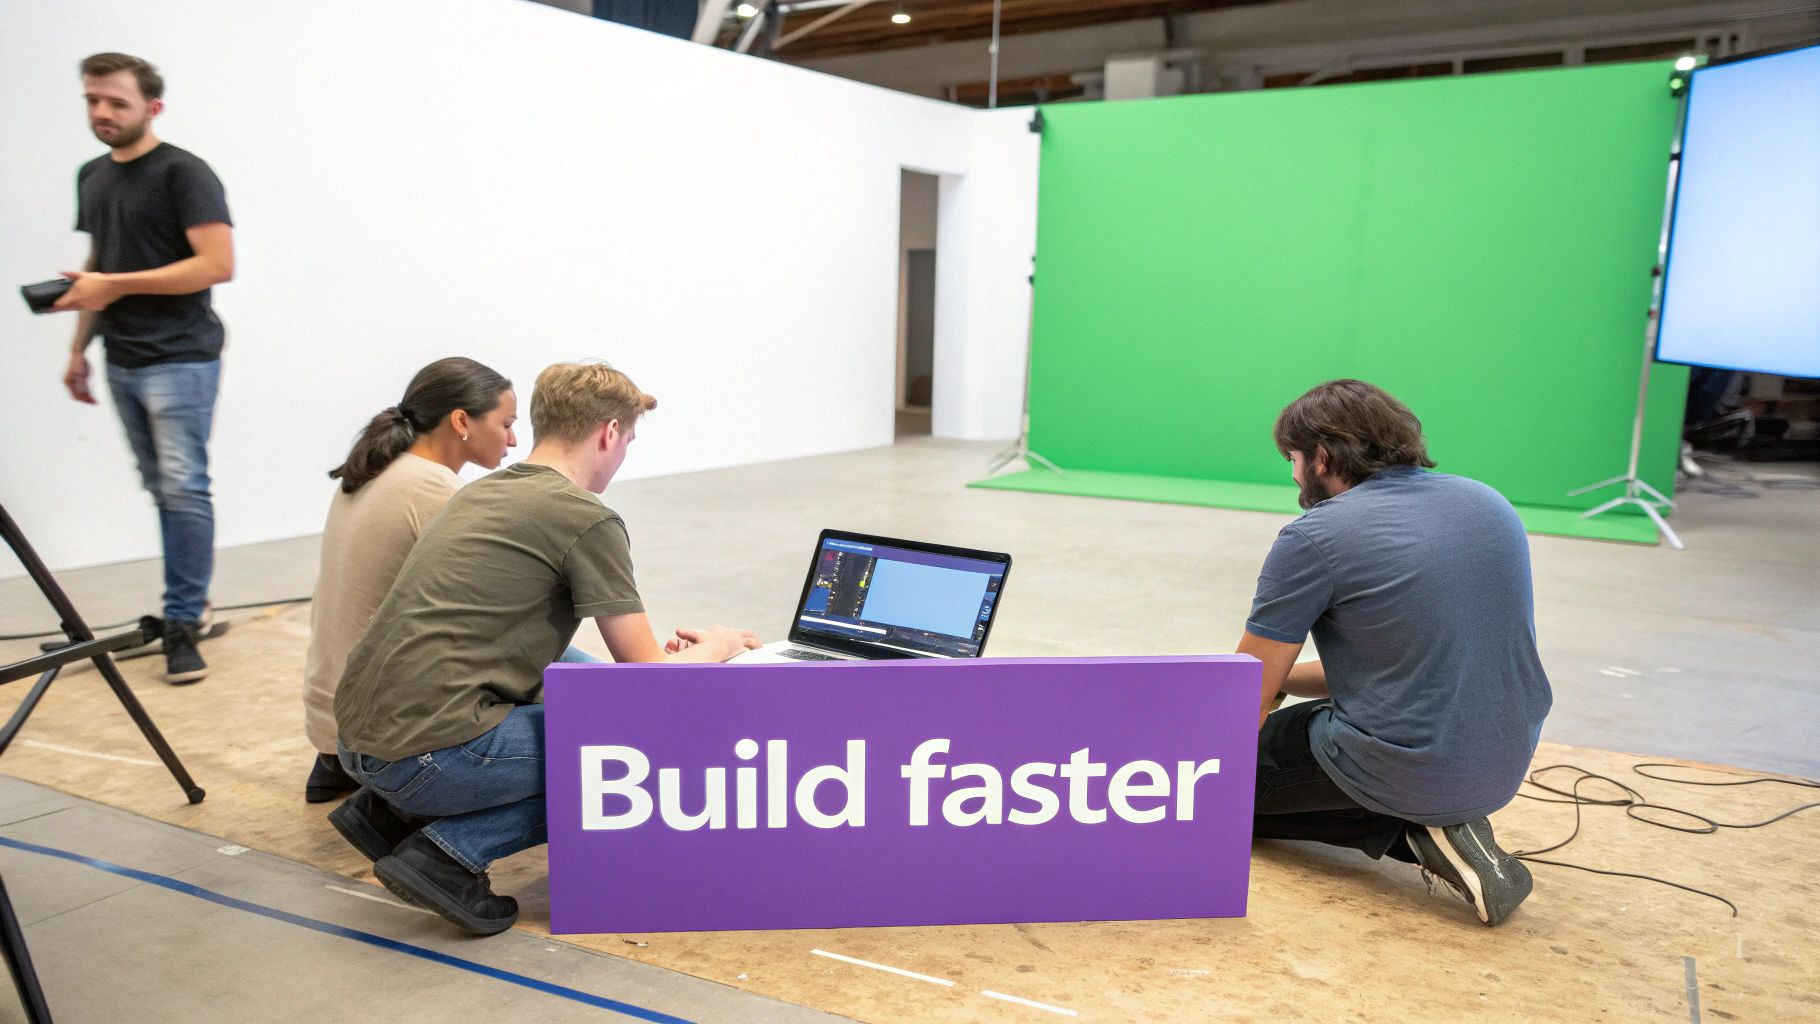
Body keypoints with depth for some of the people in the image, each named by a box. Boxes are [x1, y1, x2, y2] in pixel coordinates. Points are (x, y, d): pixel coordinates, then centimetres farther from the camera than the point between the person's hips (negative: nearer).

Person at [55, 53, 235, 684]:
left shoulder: (183, 174, -9)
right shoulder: (91, 177, 15)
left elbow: (217, 264, -18)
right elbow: (98, 265, 23)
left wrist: (116, 285, -19)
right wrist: (79, 347, 18)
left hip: (180, 360, -7)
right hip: (122, 362, 7)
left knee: (182, 487, -8)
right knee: (158, 488, 10)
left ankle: (182, 622, -4)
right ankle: (190, 599, 21)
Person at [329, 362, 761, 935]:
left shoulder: (480, 494, 17)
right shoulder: (587, 518, -8)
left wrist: (659, 651, 30)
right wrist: (716, 648, 17)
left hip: (359, 736, 9)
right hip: (434, 748, -9)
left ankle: (390, 811, 18)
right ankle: (450, 851, -5)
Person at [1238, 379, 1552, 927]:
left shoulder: (1312, 538, -14)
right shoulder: (1490, 503, 8)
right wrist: (1280, 677, 20)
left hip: (1402, 772, -8)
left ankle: (1411, 831, -2)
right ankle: (1437, 824, 8)